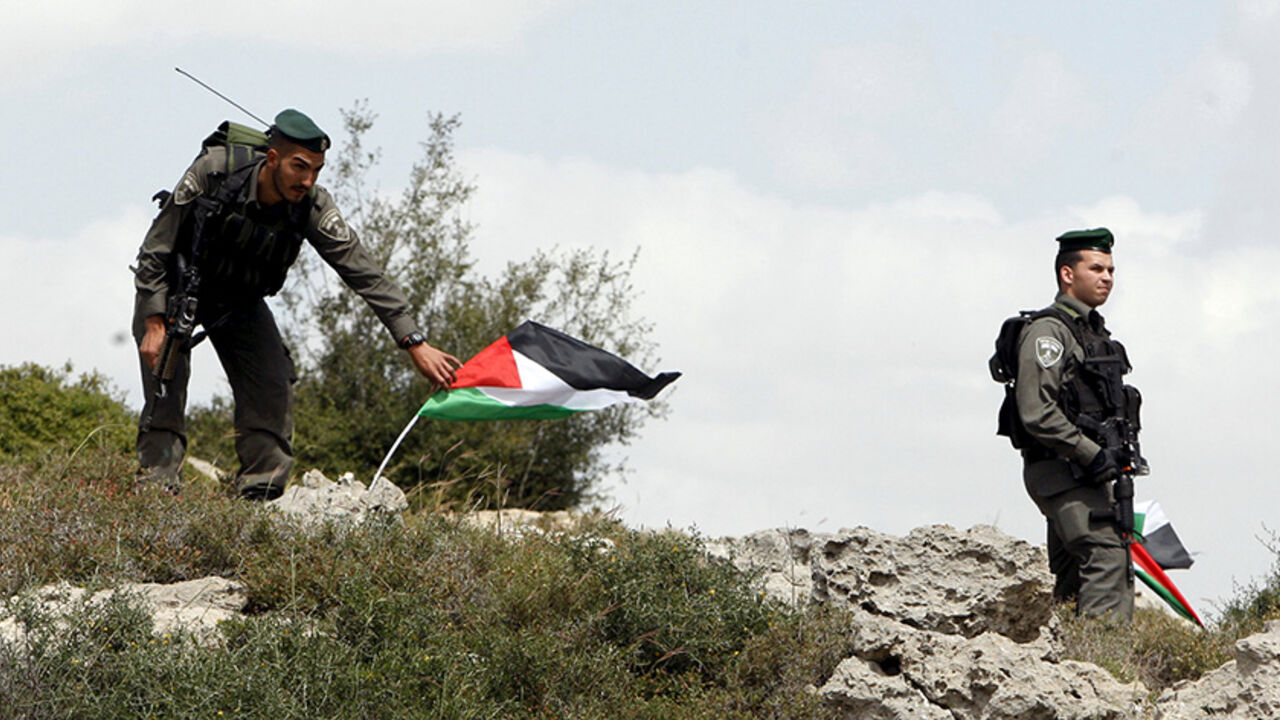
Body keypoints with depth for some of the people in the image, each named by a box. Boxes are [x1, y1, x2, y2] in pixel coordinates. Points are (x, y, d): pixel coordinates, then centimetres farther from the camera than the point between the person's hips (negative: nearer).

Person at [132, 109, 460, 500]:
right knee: (166, 373, -20)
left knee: (273, 387, -10)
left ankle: (260, 493, -1)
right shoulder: (212, 172, -32)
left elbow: (366, 275, -22)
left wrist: (415, 343, -28)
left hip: (239, 301, 3)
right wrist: (154, 324, -28)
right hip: (177, 286, -3)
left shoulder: (312, 207, -25)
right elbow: (156, 248, -23)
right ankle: (156, 485, -14)